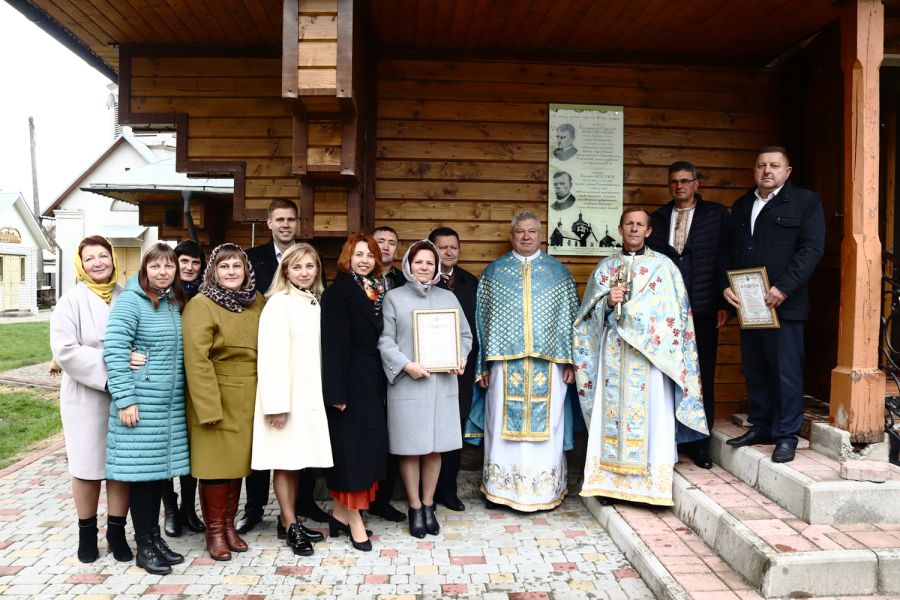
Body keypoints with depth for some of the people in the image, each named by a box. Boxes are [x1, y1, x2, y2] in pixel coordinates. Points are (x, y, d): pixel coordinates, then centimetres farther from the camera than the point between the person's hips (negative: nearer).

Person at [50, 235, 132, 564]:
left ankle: (116, 531, 21)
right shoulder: (72, 300, -3)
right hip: (86, 397, -2)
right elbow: (65, 350, -12)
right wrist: (109, 370, -20)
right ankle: (87, 532, 26)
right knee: (88, 466, 8)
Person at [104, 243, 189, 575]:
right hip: (140, 402, -6)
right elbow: (114, 350, -14)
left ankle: (155, 536, 25)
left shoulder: (177, 303, 11)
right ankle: (144, 546, 14)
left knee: (158, 468, 13)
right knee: (142, 470, 2)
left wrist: (186, 398, 13)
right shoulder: (130, 301, -8)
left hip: (171, 403, 6)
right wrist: (125, 399, -17)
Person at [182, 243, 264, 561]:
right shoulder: (201, 305, -11)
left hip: (248, 400, 5)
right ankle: (214, 531, 20)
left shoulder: (257, 303, 7)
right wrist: (209, 408, -19)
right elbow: (197, 360, -16)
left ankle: (229, 525, 29)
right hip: (215, 397, -5)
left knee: (238, 462, 14)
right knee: (215, 464, 3)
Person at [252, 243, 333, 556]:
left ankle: (291, 520, 25)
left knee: (297, 459, 14)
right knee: (284, 461, 4)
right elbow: (272, 355, -15)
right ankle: (291, 526, 14)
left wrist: (327, 393, 10)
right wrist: (277, 404, -19)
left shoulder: (316, 303, 11)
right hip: (286, 395, -6)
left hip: (309, 394, 6)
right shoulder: (279, 302, -9)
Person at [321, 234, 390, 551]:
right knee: (351, 445, 0)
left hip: (373, 379, 7)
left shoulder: (378, 291, 11)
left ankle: (341, 512, 24)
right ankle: (354, 520, 11)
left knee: (368, 444, 11)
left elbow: (380, 337, 10)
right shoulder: (338, 292, -9)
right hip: (350, 379, -7)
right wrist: (337, 392, -20)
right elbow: (333, 343, -15)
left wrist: (382, 380, 4)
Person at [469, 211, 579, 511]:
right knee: (504, 427, 3)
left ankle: (545, 489, 18)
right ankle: (501, 487, 18)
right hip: (505, 363, 0)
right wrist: (483, 365, 2)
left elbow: (571, 318, 8)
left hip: (548, 364, 0)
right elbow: (482, 319, 7)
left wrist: (571, 361, 1)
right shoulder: (494, 272, 9)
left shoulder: (559, 272, 10)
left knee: (546, 427, 3)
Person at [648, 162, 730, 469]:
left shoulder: (716, 214, 6)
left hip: (702, 310, -2)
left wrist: (724, 304, -5)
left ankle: (699, 443, 14)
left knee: (702, 377, 4)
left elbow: (725, 259, 1)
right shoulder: (657, 218, 13)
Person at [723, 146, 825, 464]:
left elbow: (812, 248, -8)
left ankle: (786, 435, 9)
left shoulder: (806, 201, 2)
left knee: (786, 371, -1)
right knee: (755, 370, 11)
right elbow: (728, 250, 15)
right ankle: (760, 427, 23)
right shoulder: (741, 205, 18)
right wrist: (726, 286, -1)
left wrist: (783, 288, -17)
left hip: (783, 304, -5)